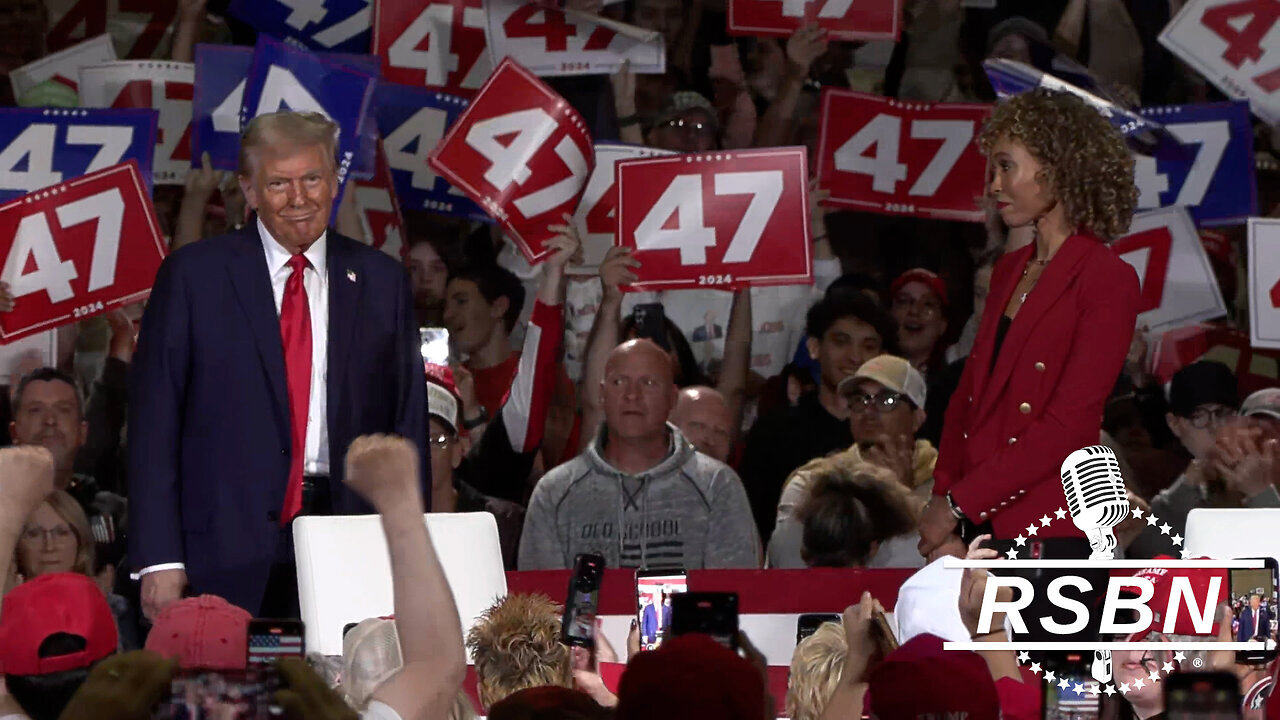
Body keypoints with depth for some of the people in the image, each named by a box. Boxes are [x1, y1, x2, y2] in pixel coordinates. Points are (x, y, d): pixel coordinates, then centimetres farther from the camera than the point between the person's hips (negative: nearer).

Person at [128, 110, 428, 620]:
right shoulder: (194, 276, 4)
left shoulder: (381, 282, 11)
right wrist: (160, 559, -7)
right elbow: (154, 420, 1)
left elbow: (408, 425, 12)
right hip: (229, 551, -2)